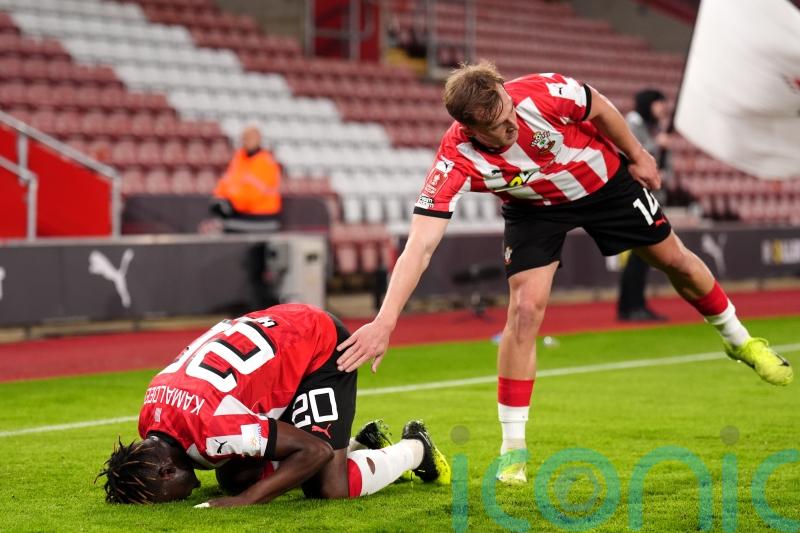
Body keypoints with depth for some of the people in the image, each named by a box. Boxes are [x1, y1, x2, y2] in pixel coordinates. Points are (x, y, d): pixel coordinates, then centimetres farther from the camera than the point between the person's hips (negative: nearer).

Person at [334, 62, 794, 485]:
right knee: (526, 307, -18)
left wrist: (637, 156, -1)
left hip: (604, 178, 1)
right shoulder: (457, 162, -37)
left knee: (676, 260, 11)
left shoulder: (541, 94, -37)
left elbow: (600, 109, -14)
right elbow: (420, 245, -43)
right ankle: (513, 448, -6)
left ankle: (739, 340, 42)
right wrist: (385, 321, -52)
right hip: (534, 208, -1)